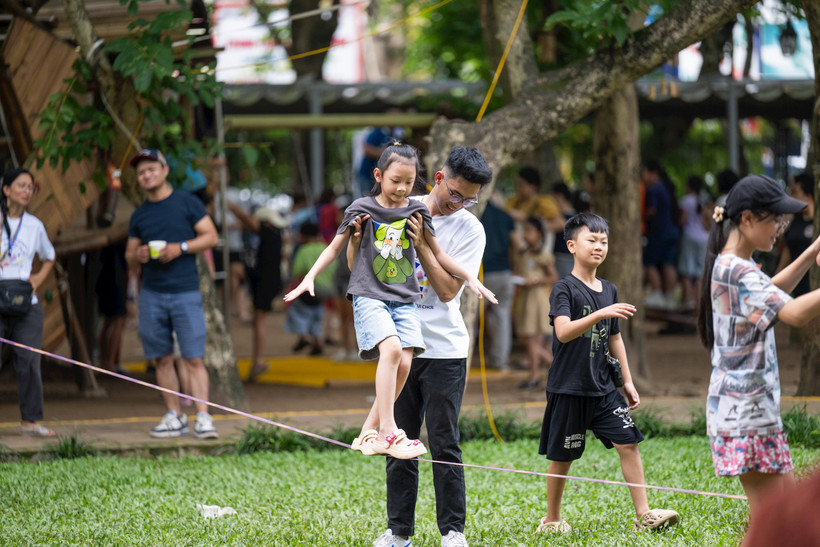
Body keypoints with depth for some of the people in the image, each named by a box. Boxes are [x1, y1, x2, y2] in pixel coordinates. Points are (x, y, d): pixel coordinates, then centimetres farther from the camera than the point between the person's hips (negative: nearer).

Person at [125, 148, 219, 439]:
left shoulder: (187, 203, 3)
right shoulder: (139, 215, 14)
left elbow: (211, 236, 1)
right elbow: (129, 255, 19)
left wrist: (181, 248, -13)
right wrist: (138, 255, -5)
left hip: (185, 292, -4)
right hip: (151, 294, 4)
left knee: (194, 358, -10)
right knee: (163, 358, 4)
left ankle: (203, 416, -12)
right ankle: (174, 416, 9)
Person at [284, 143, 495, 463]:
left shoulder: (416, 211, 8)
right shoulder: (362, 209, 0)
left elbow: (436, 254, 18)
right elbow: (335, 247, 6)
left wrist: (470, 277, 12)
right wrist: (310, 277, -5)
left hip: (404, 299, 4)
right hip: (370, 295, -4)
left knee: (404, 362, -12)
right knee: (391, 348, -26)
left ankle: (369, 432, 1)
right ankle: (387, 432, -28)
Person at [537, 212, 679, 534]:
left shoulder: (609, 290, 11)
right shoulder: (564, 289, -10)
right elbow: (563, 332, -25)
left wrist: (628, 381, 17)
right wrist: (601, 314, -35)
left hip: (603, 387, 5)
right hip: (569, 388, -5)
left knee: (628, 442, -4)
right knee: (562, 456, 4)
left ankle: (643, 514, -2)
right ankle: (551, 520, 18)